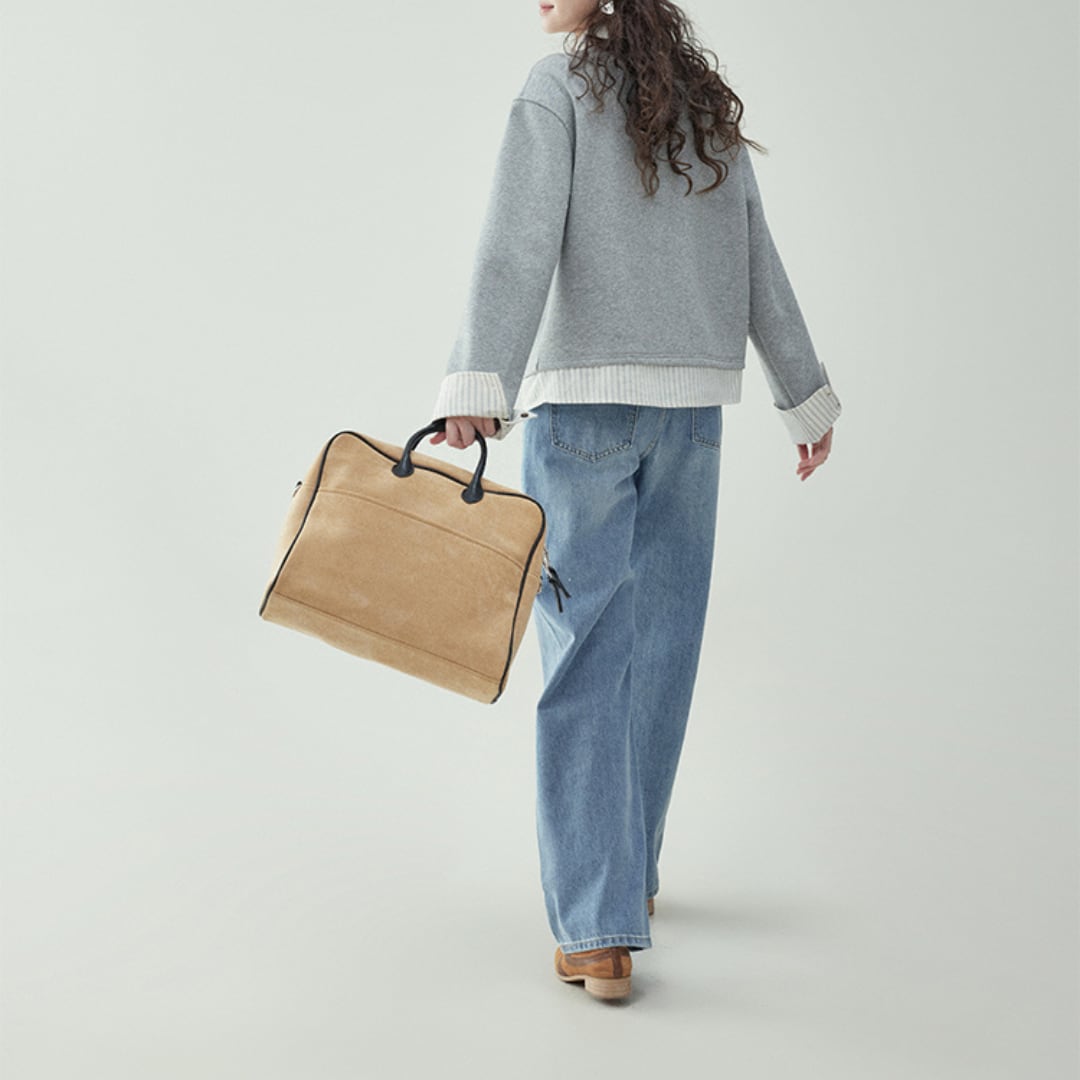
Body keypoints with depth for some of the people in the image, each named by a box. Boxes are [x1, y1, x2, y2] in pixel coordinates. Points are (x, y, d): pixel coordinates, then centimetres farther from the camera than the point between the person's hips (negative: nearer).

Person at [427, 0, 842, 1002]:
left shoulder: (556, 84, -3)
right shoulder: (706, 103, 15)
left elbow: (518, 240, -18)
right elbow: (756, 264, 16)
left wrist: (475, 385, -27)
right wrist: (806, 394, 21)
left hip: (580, 394, -5)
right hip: (691, 400, 5)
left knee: (584, 655, -5)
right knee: (659, 642, 14)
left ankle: (600, 932, -9)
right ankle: (625, 868, 29)